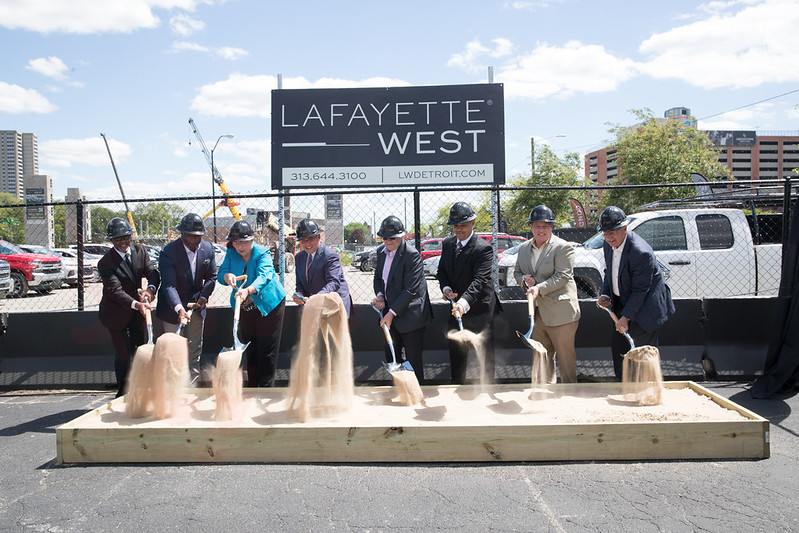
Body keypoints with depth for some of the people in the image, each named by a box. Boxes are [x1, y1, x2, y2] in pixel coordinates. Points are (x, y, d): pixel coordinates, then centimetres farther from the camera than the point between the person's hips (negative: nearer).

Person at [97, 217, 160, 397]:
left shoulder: (140, 251, -1)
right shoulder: (106, 263, -17)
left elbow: (153, 272, -9)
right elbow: (115, 291, -25)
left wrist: (150, 288, -32)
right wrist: (136, 304, -40)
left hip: (137, 312, 5)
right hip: (117, 313, -5)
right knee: (123, 355, -2)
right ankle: (123, 395, 15)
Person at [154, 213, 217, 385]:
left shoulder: (208, 248, -6)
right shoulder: (168, 252, -21)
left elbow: (211, 276, 5)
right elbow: (169, 285, -28)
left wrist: (204, 296, -11)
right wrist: (179, 308, -42)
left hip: (196, 305, 5)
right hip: (172, 306, -4)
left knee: (195, 346, 13)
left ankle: (193, 379, 25)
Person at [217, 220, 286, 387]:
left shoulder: (262, 253, -19)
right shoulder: (231, 253, -3)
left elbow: (263, 276, -35)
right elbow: (220, 274, -9)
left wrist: (248, 290, -53)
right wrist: (227, 276, -34)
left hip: (268, 306, -5)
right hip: (245, 308, 5)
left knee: (267, 350, -2)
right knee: (249, 348, 14)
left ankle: (266, 386, 9)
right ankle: (251, 385, 25)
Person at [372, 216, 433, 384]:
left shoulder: (412, 255, -19)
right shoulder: (381, 251, 6)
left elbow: (410, 290, -22)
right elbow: (378, 276, 17)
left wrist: (391, 312, -22)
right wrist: (379, 295, -4)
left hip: (410, 315, -8)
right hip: (391, 313, 8)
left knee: (413, 358, 1)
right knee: (390, 354, 17)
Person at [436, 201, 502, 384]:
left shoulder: (483, 249, -18)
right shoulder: (448, 244, 5)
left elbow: (480, 280, -28)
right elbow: (441, 270, 13)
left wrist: (464, 302, -44)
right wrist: (446, 288, -9)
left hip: (480, 309, -6)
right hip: (456, 307, 7)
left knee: (485, 355, 4)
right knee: (456, 354, 14)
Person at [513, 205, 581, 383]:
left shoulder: (563, 247, -8)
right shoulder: (524, 248, 12)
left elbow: (562, 276, -15)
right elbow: (517, 272, 21)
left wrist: (540, 288, -26)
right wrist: (524, 279, -3)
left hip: (560, 313, -6)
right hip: (537, 314, 6)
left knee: (565, 356, 1)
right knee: (542, 356, 15)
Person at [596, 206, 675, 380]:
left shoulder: (641, 253, -27)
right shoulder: (608, 245, -1)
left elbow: (640, 290, -23)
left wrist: (625, 317, -20)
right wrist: (605, 295, -2)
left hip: (644, 308, -9)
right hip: (623, 304, 9)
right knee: (617, 345, 14)